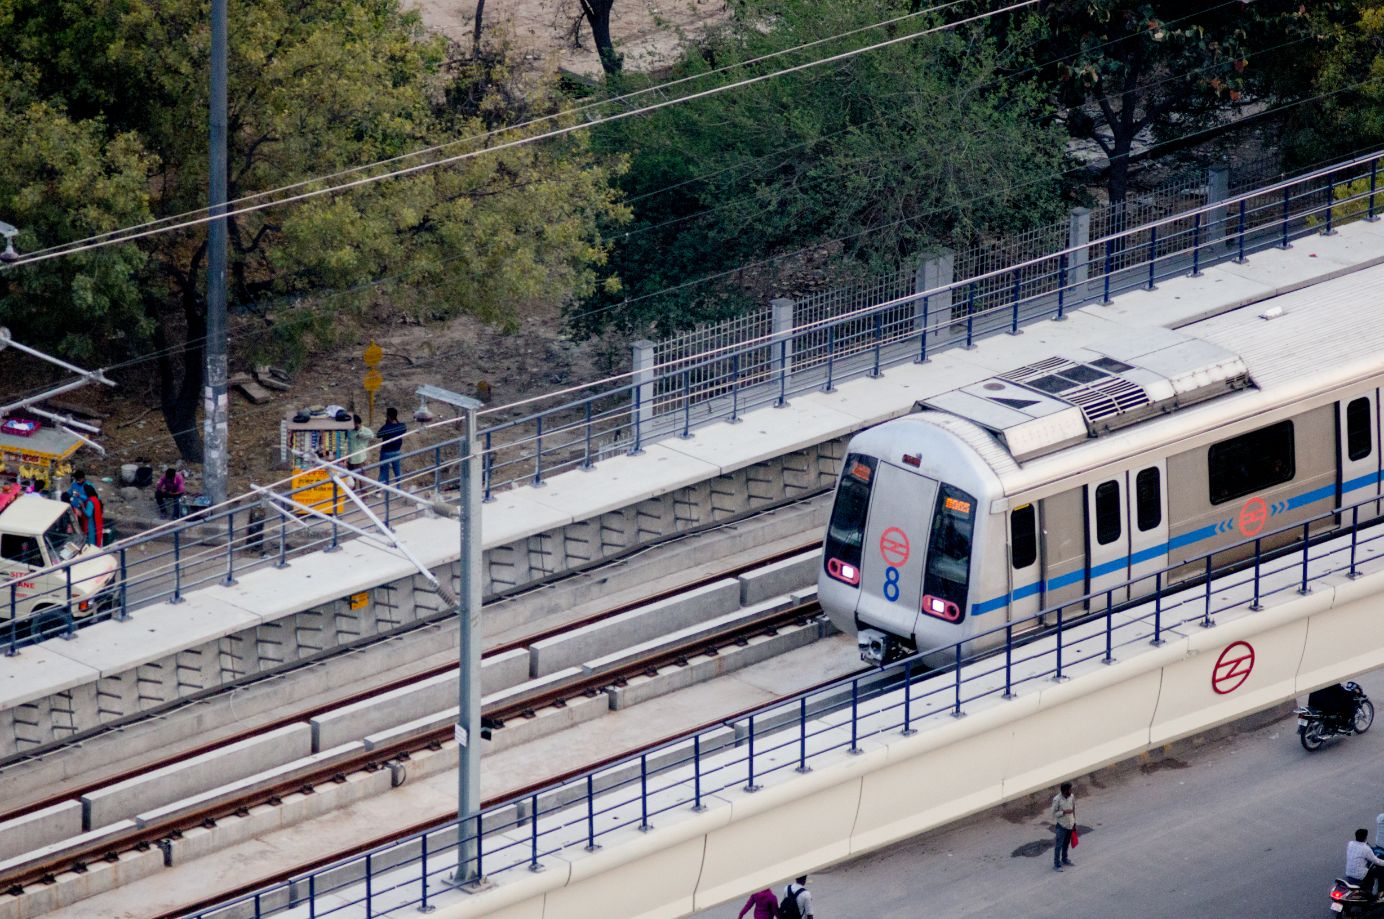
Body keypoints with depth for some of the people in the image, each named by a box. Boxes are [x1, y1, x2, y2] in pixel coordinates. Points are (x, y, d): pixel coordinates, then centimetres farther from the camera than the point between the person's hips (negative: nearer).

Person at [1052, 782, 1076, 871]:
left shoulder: (1072, 797, -5)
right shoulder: (1057, 799, -22)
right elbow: (1054, 813, -14)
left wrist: (1074, 823, 13)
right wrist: (1064, 812, -29)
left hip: (1070, 824, 6)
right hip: (1061, 825, -6)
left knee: (1066, 843, 21)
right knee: (1059, 845, 1)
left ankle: (1064, 859, 39)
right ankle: (1057, 864, 8)